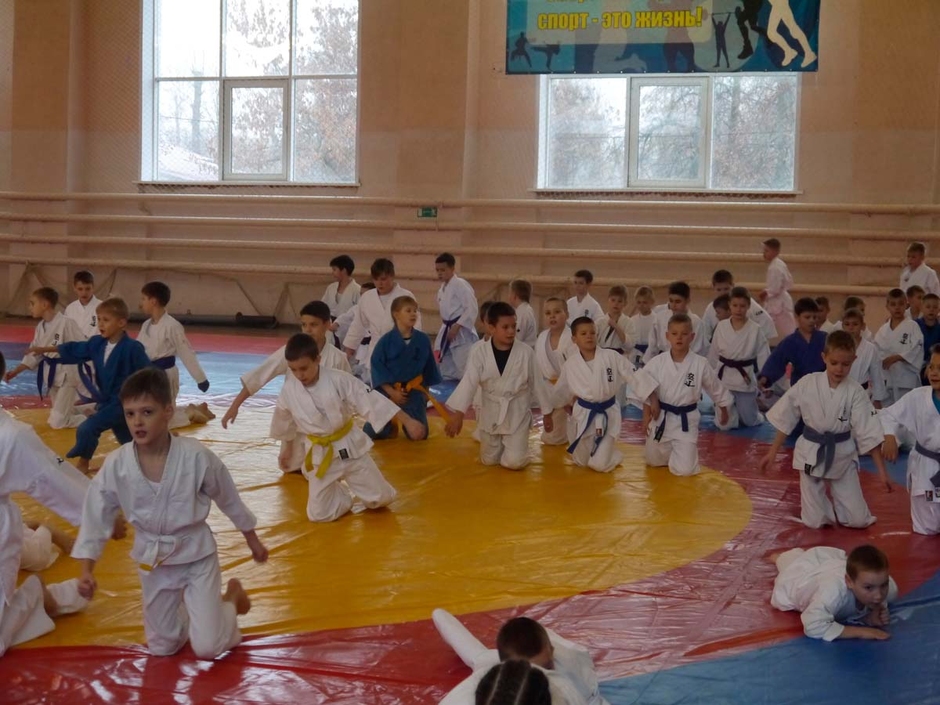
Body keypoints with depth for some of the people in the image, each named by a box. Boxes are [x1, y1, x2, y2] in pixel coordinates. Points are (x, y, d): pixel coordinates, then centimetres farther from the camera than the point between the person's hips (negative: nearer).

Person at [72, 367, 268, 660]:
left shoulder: (196, 456, -23)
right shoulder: (116, 465, -18)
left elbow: (229, 498, -6)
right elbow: (97, 516, -5)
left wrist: (252, 540, 6)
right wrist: (87, 570, -10)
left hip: (196, 553, -3)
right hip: (152, 560, 3)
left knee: (208, 648, -7)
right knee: (162, 648, 15)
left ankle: (232, 597, 26)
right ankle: (198, 606, 46)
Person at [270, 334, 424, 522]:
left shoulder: (339, 380, -20)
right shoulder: (289, 390, -11)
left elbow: (371, 401, -21)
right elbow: (284, 422, 9)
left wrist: (407, 421, -24)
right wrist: (287, 449, 23)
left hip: (350, 448, -1)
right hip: (320, 455, 1)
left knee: (380, 498, 3)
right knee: (319, 514, -1)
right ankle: (341, 493, 31)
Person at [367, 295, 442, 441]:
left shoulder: (423, 340, -3)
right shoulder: (386, 340, -12)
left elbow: (428, 367, 9)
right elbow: (377, 366, -11)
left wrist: (425, 390, 12)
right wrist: (391, 392, -15)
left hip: (414, 392, 2)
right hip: (388, 390, -2)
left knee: (418, 435, -2)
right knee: (371, 433, -5)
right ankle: (391, 426, 28)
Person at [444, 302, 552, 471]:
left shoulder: (525, 352, -13)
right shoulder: (479, 351, -15)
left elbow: (536, 383, -3)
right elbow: (469, 382, -18)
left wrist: (547, 412, 6)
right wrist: (458, 413, -28)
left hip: (517, 412, -1)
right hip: (491, 411, 1)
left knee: (515, 462, -8)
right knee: (489, 460, 13)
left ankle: (515, 442, 29)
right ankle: (500, 442, 48)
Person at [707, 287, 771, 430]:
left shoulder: (755, 330, -9)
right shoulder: (721, 327, -4)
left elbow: (764, 357, -5)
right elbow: (713, 355, 6)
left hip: (745, 379, -1)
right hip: (724, 378, 1)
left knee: (750, 421, 7)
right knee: (725, 424, 2)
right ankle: (734, 411, 35)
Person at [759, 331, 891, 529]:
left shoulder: (855, 392, -13)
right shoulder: (807, 384, -12)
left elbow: (869, 433, -10)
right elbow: (785, 418, 0)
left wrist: (882, 470, -11)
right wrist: (773, 451, 4)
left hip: (842, 456, 1)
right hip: (811, 454, 0)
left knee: (858, 520, 2)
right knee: (816, 522, 3)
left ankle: (833, 500, 32)